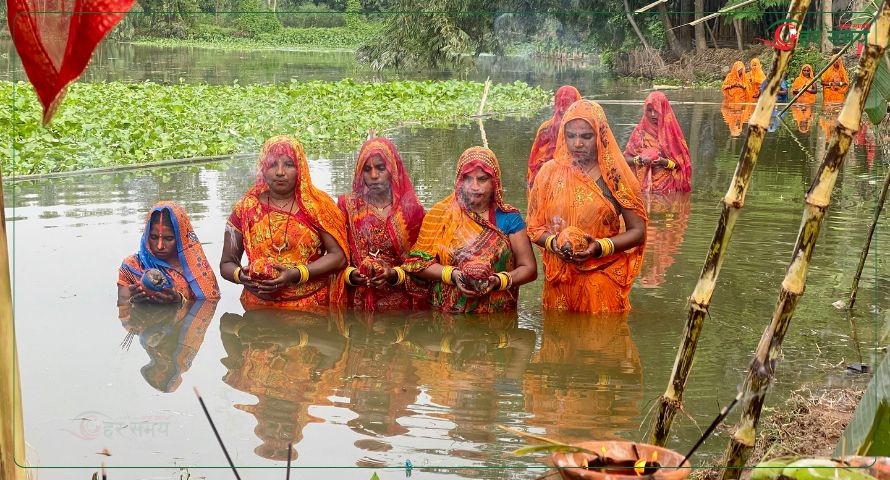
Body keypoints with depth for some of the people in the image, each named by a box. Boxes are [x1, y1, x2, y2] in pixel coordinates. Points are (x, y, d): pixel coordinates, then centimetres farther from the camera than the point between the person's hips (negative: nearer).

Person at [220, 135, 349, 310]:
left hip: (311, 309, -1)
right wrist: (241, 276, -8)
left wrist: (296, 274, -14)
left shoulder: (317, 204, 4)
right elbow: (226, 263, 14)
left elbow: (338, 255, -1)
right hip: (259, 308, 1)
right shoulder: (245, 208, 8)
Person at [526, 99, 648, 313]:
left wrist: (601, 247, -17)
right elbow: (534, 227, 7)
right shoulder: (550, 172, 2)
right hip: (560, 281, 2)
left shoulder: (614, 176, -3)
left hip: (603, 280, -2)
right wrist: (552, 243, -14)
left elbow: (638, 231, -2)